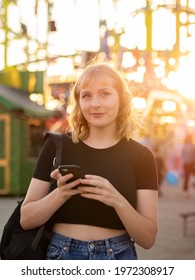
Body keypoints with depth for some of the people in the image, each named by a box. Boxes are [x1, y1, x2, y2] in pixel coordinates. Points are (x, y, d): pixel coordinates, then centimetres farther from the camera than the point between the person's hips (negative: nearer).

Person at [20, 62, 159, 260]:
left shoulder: (140, 156, -3)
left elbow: (148, 238, -7)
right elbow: (26, 219, -4)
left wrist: (118, 201, -23)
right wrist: (60, 194, -21)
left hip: (117, 260, 0)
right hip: (62, 257, 0)